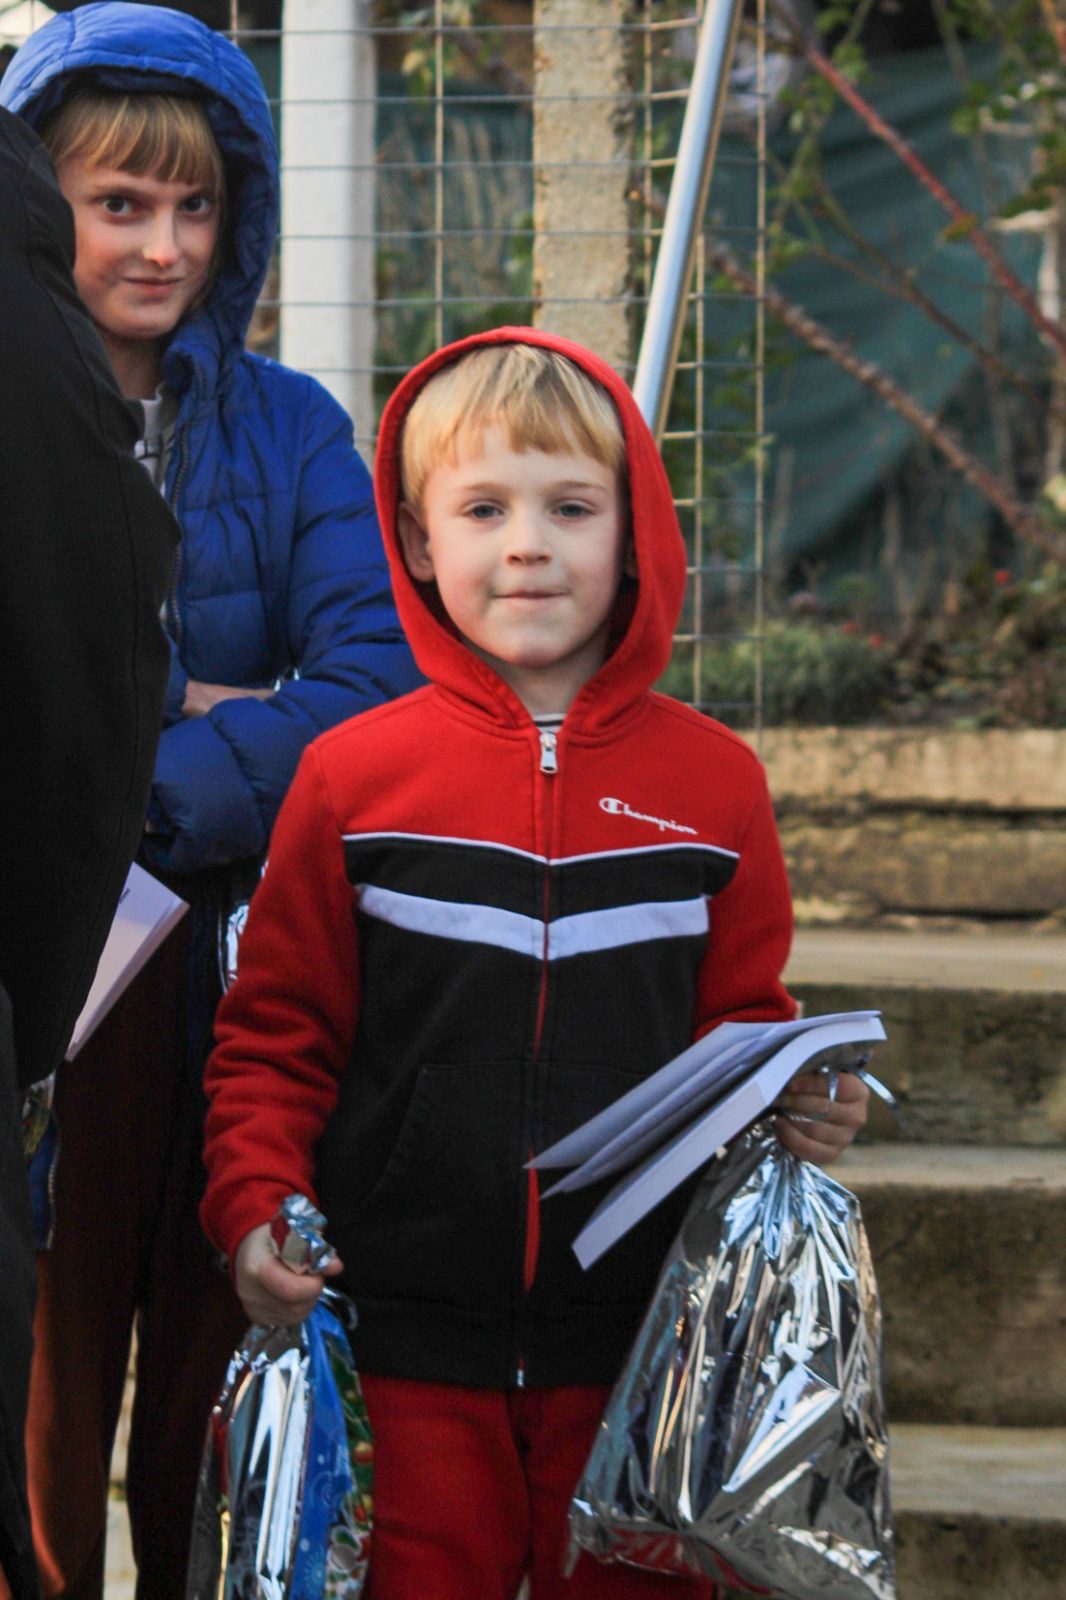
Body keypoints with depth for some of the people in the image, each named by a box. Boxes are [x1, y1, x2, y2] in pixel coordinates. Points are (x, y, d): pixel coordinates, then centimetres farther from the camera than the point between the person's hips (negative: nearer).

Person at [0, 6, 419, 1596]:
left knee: (222, 1429, 4)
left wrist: (141, 804, -15)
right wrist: (179, 720, -12)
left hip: (243, 982, 2)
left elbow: (384, 677, -6)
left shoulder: (289, 428, 10)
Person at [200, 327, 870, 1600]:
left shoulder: (714, 781, 3)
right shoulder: (352, 777, -1)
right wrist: (254, 1204, -11)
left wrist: (796, 1104, -7)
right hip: (408, 1344, -1)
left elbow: (742, 1018, 13)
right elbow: (276, 1031, 3)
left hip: (636, 1343, 1)